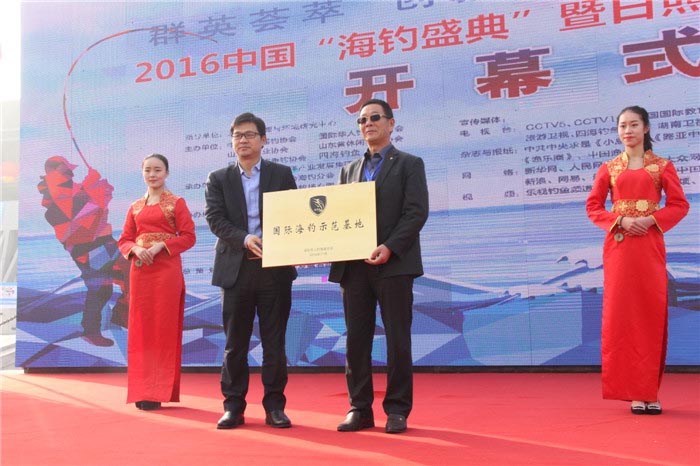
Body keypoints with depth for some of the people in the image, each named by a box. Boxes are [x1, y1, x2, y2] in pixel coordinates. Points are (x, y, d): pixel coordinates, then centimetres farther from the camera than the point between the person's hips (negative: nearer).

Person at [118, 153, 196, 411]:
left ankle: (159, 391, 2)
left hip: (167, 270, -4)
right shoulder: (135, 207, 15)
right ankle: (142, 390, 11)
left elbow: (188, 236, -4)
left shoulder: (176, 203, 2)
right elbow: (124, 240, 13)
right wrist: (136, 249, -8)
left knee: (163, 328, -3)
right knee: (141, 328, 4)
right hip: (140, 271, 4)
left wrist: (160, 245, -16)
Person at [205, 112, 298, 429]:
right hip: (236, 268, 1)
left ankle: (274, 406, 10)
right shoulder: (218, 179, 9)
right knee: (235, 342, 5)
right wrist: (245, 240, -18)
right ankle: (233, 406, 12)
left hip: (275, 266, 0)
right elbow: (215, 219, -2)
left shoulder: (282, 174, 9)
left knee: (274, 341, 3)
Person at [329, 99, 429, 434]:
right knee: (356, 339, 5)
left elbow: (417, 212, -6)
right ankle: (360, 409, 12)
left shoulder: (409, 164, 5)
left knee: (397, 339, 0)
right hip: (353, 266, 5)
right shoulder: (349, 170, 20)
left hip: (394, 264, -4)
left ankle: (397, 409, 8)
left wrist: (389, 247, -18)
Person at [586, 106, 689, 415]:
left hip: (650, 246, -1)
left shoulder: (662, 166, 7)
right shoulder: (608, 168, 10)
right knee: (621, 314, -2)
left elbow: (679, 204, 4)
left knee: (652, 314, -1)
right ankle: (633, 392, 5)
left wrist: (651, 220, -12)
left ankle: (649, 391, 7)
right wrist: (620, 221, -10)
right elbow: (593, 206, 6)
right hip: (619, 247, 1)